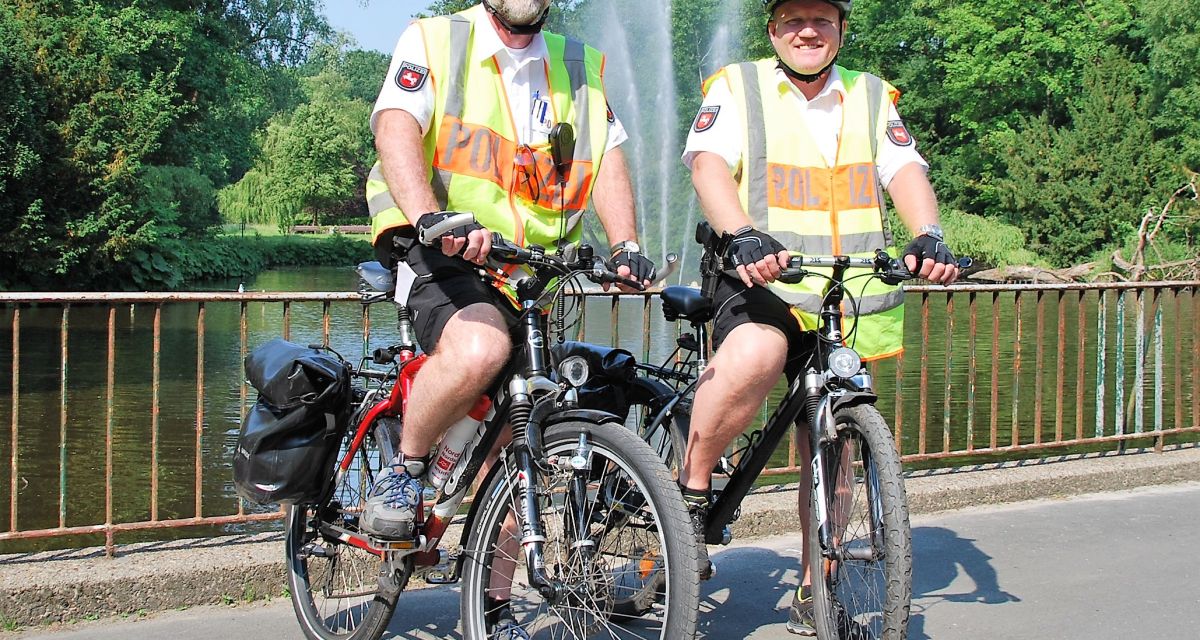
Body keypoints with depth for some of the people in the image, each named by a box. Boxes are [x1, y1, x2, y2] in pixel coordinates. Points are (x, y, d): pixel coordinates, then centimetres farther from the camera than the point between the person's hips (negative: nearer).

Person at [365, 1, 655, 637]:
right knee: (478, 348, -37)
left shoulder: (579, 68, 15)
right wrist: (432, 218, -34)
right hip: (440, 254, -5)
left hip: (527, 276, 5)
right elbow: (396, 128, -15)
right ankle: (403, 472, -11)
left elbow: (608, 156, 6)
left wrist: (625, 246, -13)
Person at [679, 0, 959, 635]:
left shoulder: (872, 97, 15)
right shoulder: (738, 86, 4)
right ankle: (690, 494, -20)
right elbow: (710, 161, -12)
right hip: (761, 281, -4)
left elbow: (905, 170, 2)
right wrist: (743, 236, -32)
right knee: (755, 352, -37)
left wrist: (928, 237, -21)